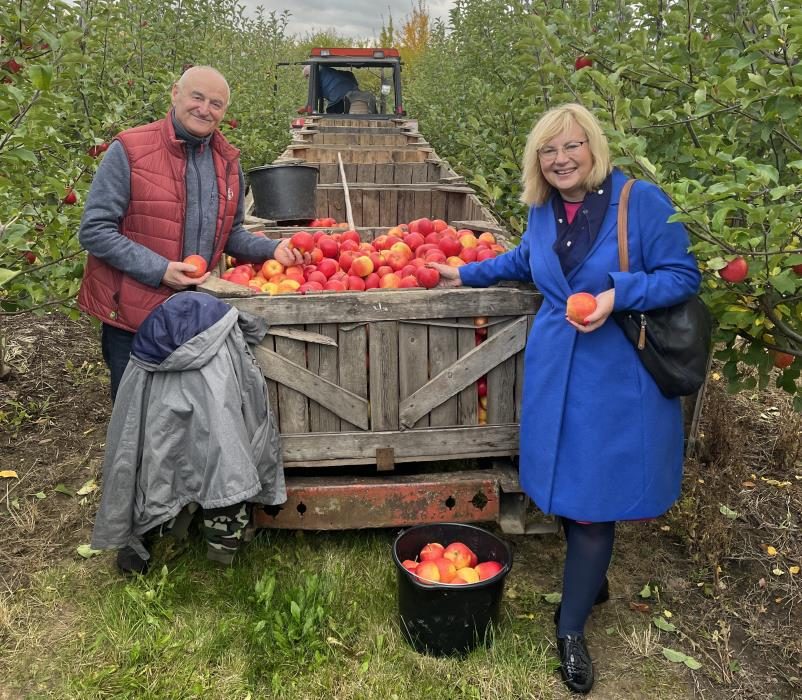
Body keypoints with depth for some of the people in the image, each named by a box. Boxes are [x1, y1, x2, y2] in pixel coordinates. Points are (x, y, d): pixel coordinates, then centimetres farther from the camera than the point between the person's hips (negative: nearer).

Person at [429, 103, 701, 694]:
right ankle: (591, 580, 39)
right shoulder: (543, 211, 5)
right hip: (555, 369, 5)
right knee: (564, 483, 12)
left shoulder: (641, 201, -12)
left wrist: (618, 294, -24)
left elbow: (683, 275, -11)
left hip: (616, 377, -5)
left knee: (592, 494, 2)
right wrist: (468, 274, 27)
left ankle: (572, 626, 18)